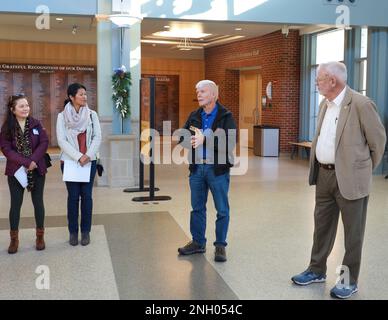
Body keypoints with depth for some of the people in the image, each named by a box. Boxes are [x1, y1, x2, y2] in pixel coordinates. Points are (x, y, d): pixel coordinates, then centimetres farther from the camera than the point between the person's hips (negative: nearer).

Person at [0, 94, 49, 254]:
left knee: (38, 202, 7)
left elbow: (44, 142, -6)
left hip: (37, 169, 1)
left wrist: (33, 160, -19)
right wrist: (26, 162, -20)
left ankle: (40, 236, 19)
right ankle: (14, 239, 14)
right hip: (16, 171, -1)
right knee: (16, 203, 4)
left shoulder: (36, 124, -1)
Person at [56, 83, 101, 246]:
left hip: (89, 161, 1)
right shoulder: (62, 116, -2)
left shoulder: (92, 114, 3)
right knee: (73, 196, 2)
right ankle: (73, 231, 13)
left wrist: (88, 155, -15)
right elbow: (61, 140, -8)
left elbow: (97, 137, -1)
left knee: (86, 195, 2)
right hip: (70, 161, -1)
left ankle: (86, 231, 13)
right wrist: (78, 157, -17)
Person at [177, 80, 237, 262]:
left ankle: (220, 245, 17)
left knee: (222, 210, 4)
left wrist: (205, 140, -25)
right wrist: (192, 138, -18)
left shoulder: (226, 116, -6)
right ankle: (198, 242, 27)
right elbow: (182, 137, 3)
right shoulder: (194, 116, 10)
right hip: (197, 167, 5)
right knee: (197, 208, 14)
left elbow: (230, 142, -19)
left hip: (218, 169, -5)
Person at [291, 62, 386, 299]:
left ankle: (349, 281, 19)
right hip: (324, 175, 7)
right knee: (322, 225, 17)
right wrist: (318, 168, 17)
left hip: (350, 178, -7)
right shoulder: (325, 104, 9)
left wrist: (365, 170, 4)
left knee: (353, 232, 6)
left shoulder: (361, 104, -15)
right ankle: (317, 270, 32)